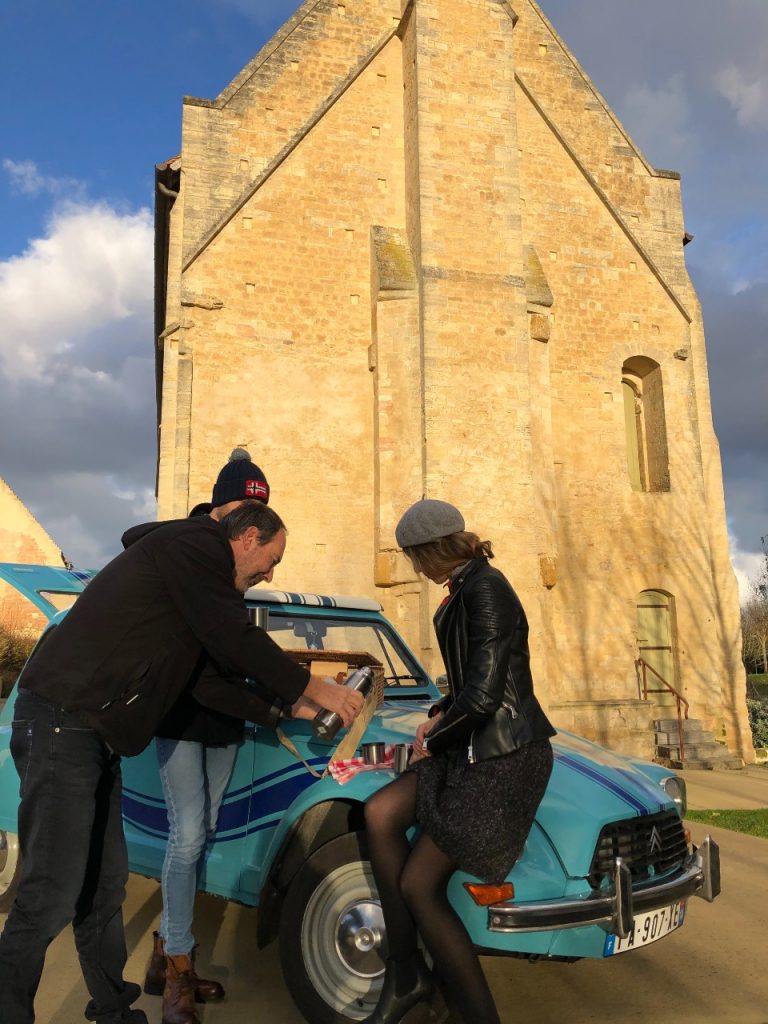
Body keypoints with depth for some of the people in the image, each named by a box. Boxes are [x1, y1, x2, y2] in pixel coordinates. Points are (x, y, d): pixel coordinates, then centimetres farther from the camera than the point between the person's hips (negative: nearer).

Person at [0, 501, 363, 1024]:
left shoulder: (195, 568, 19)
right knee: (51, 898, -6)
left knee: (105, 886, 16)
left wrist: (284, 706, 18)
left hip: (91, 733, 10)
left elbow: (206, 681, 18)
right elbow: (237, 641, -15)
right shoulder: (197, 542, -10)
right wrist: (313, 688, -4)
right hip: (62, 722, -10)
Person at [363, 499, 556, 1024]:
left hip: (504, 759, -9)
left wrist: (433, 742, -7)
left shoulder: (484, 590, -18)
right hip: (477, 746, 9)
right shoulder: (468, 587, 11)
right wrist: (441, 716, 8)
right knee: (381, 813, -2)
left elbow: (482, 696, -22)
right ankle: (406, 972, 9)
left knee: (419, 885, -4)